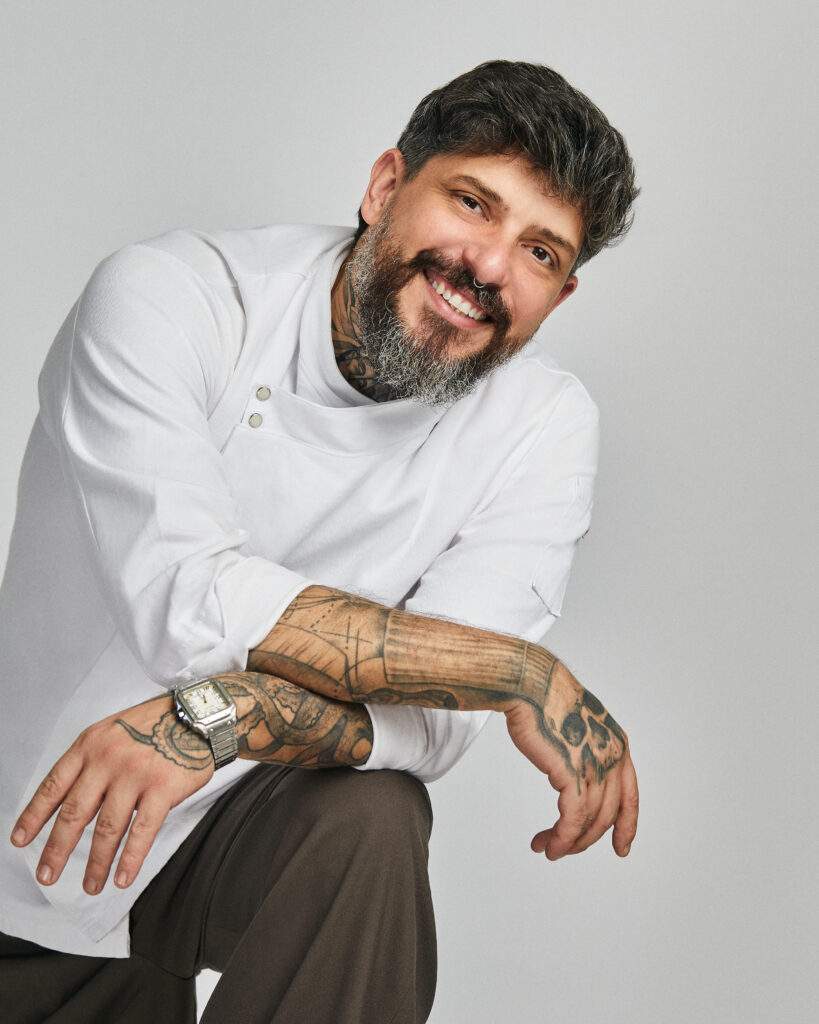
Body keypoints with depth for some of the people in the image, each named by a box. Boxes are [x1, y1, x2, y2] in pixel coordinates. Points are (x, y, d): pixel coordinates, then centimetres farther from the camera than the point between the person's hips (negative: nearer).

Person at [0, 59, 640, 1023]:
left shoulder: (542, 425, -9)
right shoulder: (165, 296, -17)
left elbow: (433, 719, -17)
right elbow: (186, 600, -28)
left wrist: (229, 713, -36)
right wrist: (523, 673, -27)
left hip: (262, 821, 0)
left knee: (367, 824, -27)